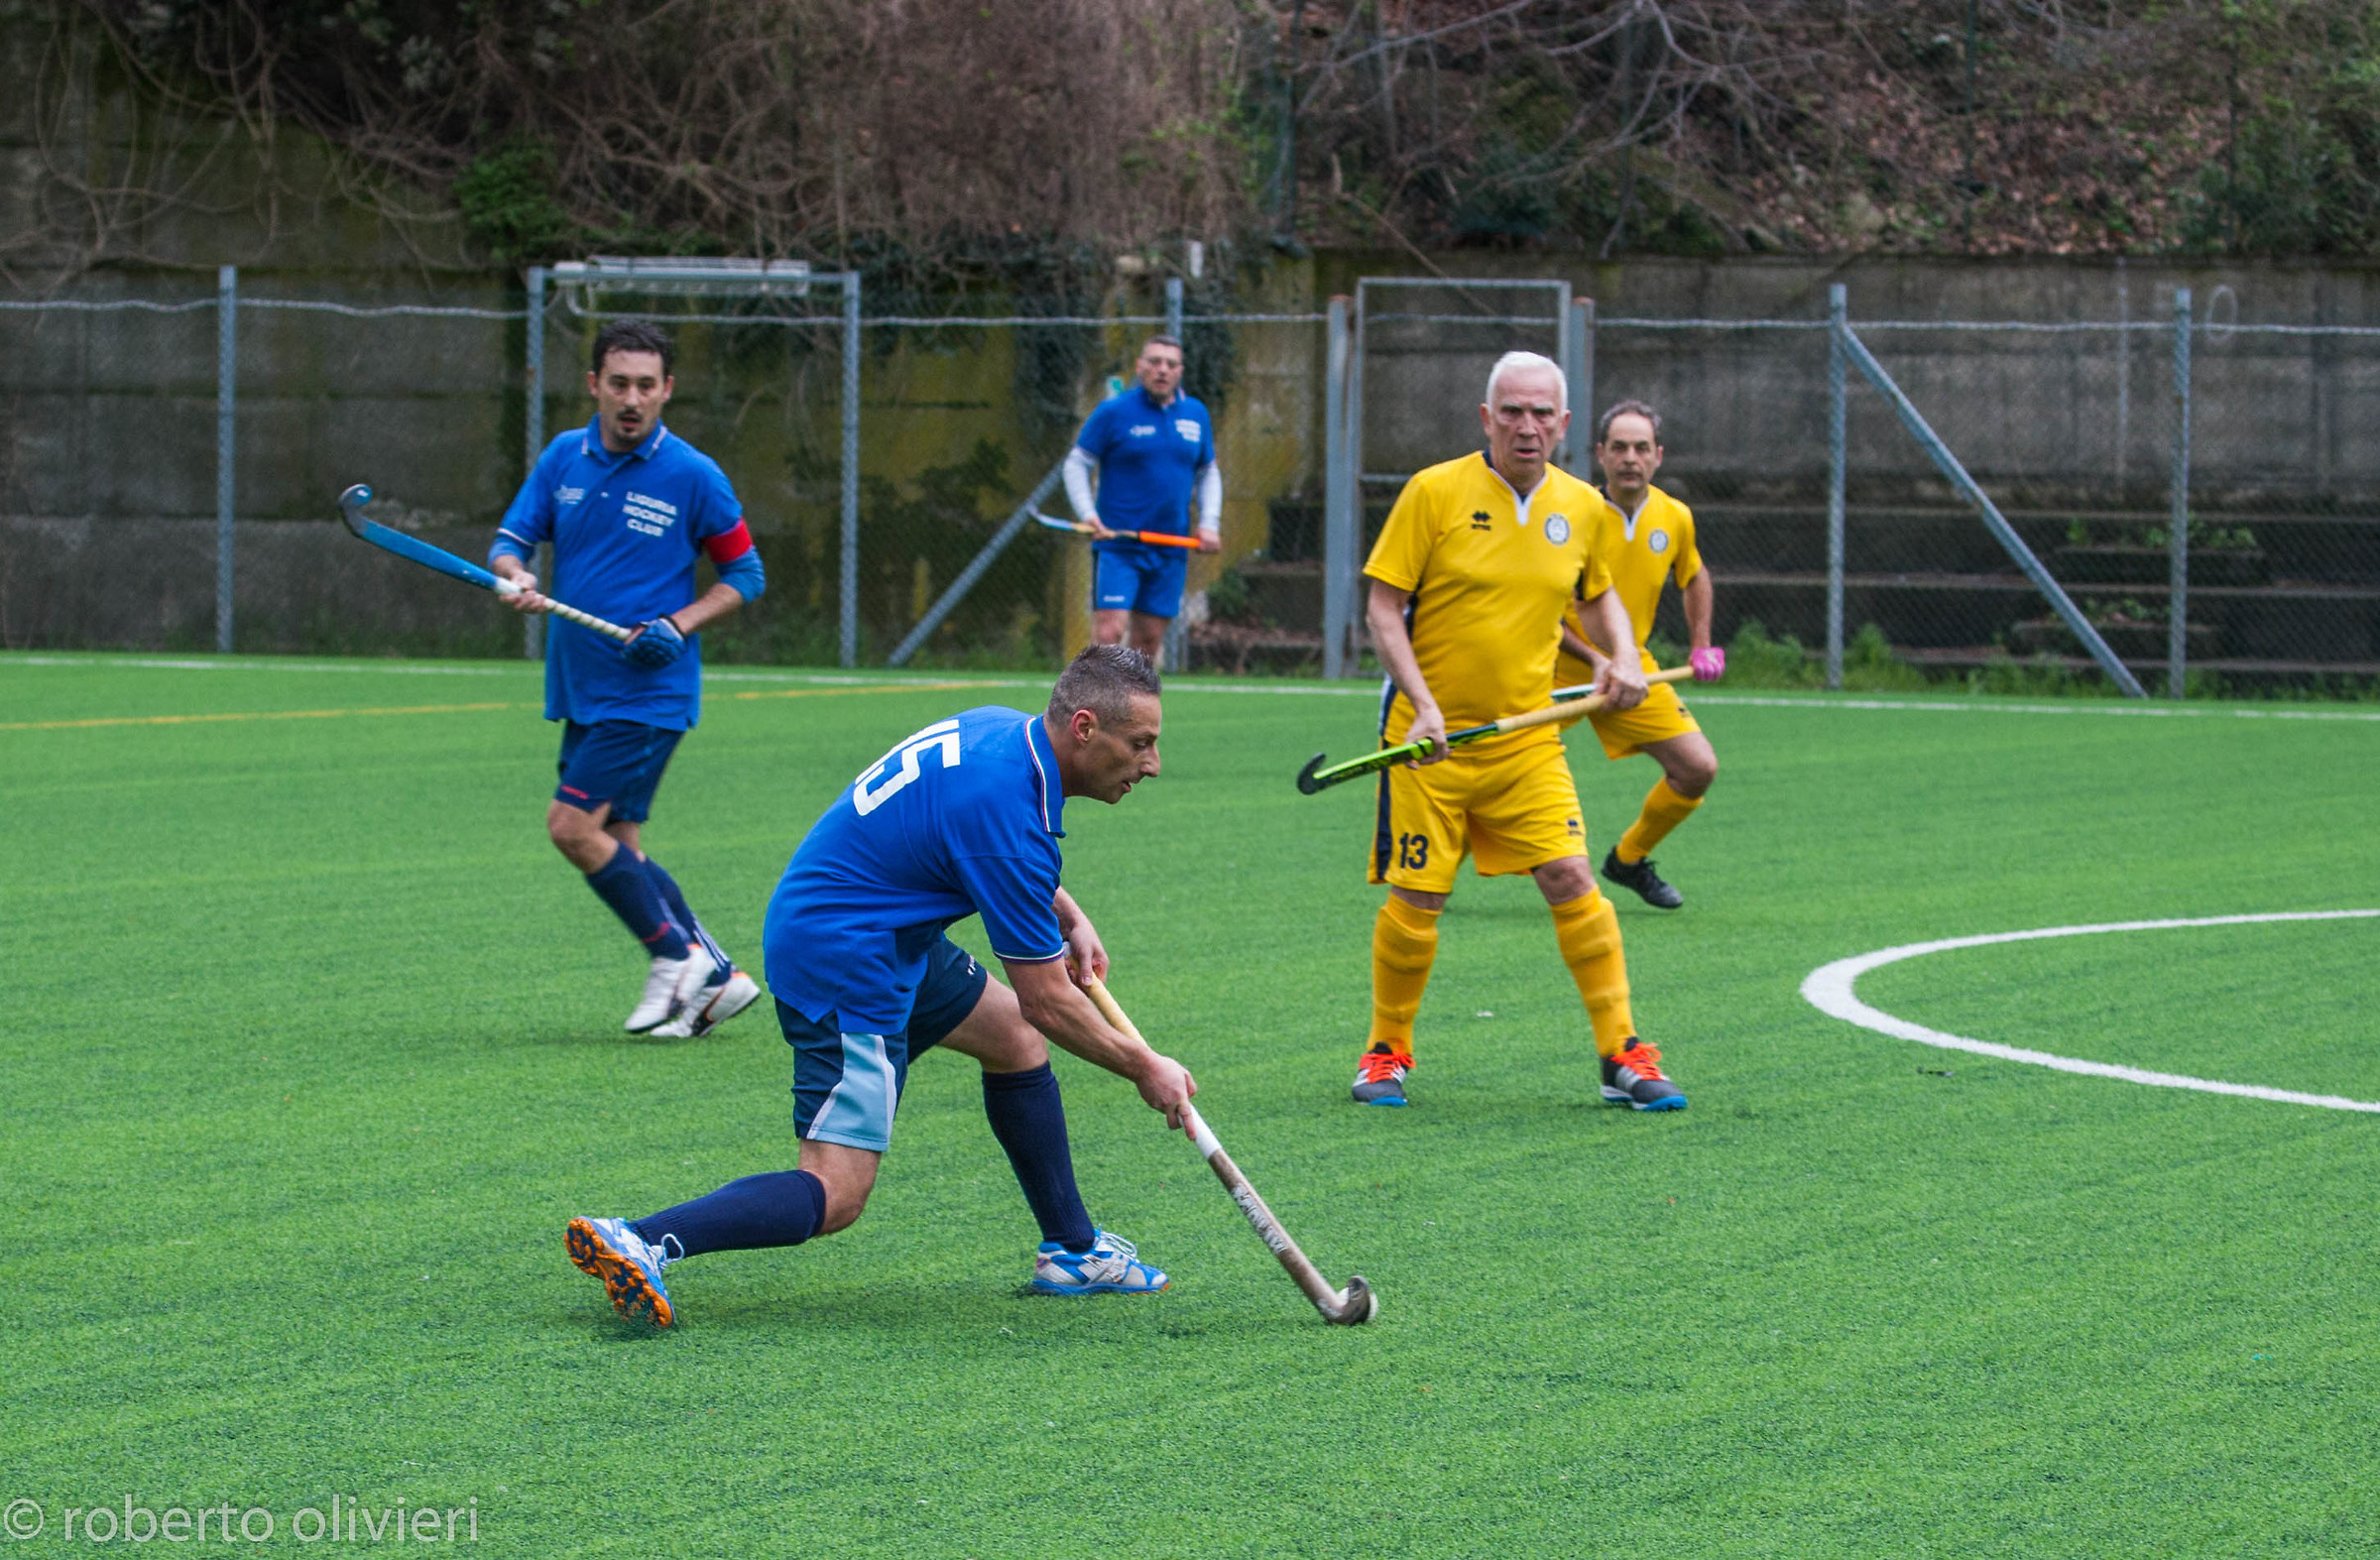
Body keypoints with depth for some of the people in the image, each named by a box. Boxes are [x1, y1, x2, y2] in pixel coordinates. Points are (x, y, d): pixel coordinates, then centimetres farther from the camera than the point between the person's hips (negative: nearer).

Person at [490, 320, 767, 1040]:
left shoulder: (693, 477, -8)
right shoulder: (564, 457, 5)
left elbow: (745, 574, 0)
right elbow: (511, 541, 6)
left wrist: (679, 624, -15)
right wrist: (515, 578, -18)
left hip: (650, 692, -6)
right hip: (580, 687, 6)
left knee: (573, 824, -15)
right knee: (615, 845, 7)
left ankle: (676, 956, -2)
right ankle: (715, 977, 15)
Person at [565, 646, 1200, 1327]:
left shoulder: (1002, 730, 1)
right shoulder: (1008, 808, -25)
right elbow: (1047, 998, -17)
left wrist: (1069, 917, 15)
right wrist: (1142, 1068, -5)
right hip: (846, 960, -11)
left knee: (1013, 1036, 22)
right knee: (834, 1197, -14)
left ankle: (1072, 1251, 31)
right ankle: (637, 1243, -24)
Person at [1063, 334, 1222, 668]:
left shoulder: (1196, 414, 10)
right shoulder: (1113, 412, -4)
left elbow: (1208, 473, 21)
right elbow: (1076, 463, 0)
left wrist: (1209, 524, 7)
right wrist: (1088, 514, -14)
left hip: (1170, 552, 4)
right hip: (1118, 544, -4)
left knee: (1149, 640, 5)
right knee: (1109, 632, -16)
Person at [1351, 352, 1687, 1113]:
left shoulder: (1582, 506, 4)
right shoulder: (1436, 492, -8)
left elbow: (1599, 592, 23)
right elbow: (1384, 607, -8)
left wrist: (1624, 657, 3)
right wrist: (1423, 703, -19)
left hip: (1528, 737, 3)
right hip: (1431, 736, -3)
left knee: (1571, 879, -8)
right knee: (1415, 901, -1)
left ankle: (1623, 1054, -1)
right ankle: (1387, 1051, 19)